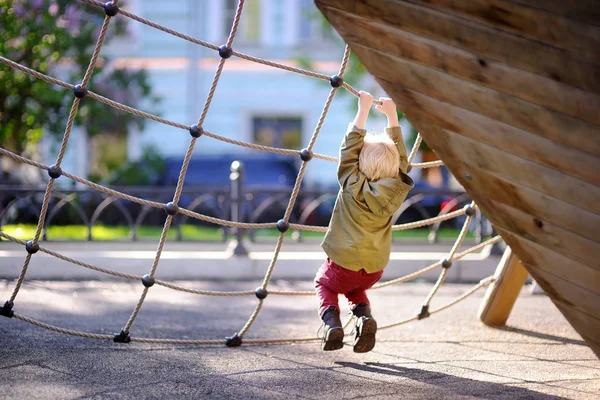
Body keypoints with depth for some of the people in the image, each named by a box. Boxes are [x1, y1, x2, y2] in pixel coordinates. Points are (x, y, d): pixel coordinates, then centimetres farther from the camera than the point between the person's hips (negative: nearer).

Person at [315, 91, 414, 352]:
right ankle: (364, 316, 0)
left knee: (324, 283, 26)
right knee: (355, 289, 32)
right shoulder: (395, 191, -9)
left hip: (343, 265, -3)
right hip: (374, 269, 3)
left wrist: (364, 110, -9)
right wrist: (392, 116, 7)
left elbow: (350, 147, -12)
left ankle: (331, 321, -3)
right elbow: (400, 157, 3)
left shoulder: (352, 185, -16)